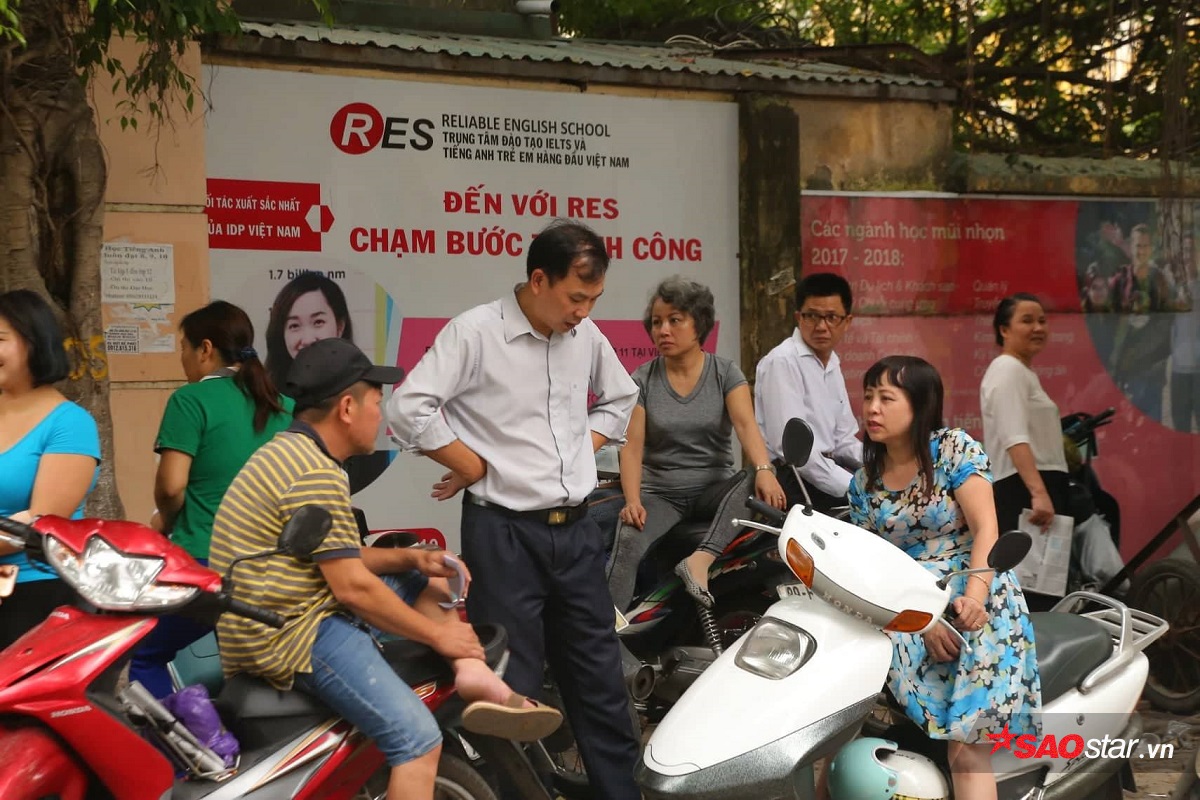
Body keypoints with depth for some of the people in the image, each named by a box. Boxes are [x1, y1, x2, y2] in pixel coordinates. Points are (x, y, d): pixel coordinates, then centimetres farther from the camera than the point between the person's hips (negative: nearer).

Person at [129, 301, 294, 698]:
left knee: (145, 656, 11)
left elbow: (171, 485, -12)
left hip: (205, 562, -6)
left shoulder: (192, 400, -7)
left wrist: (164, 520, 8)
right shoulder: (284, 405, 10)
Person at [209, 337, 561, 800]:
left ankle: (475, 676, -2)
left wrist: (408, 558, 6)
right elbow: (352, 588, -18)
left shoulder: (291, 452, 15)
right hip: (291, 634, -11)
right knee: (419, 740, -19)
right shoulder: (317, 476, -18)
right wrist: (437, 634, -8)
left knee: (425, 582, 18)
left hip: (284, 615, 11)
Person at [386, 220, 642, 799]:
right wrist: (477, 465, -11)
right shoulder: (474, 332, -12)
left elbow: (620, 399, 23)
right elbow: (408, 408, -16)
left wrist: (583, 448, 8)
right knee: (511, 689, 1)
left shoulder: (586, 336, 6)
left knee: (600, 679, 13)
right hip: (505, 533, -5)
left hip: (576, 530, 6)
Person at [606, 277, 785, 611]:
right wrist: (633, 501, -24)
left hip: (715, 489, 1)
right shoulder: (643, 380, 2)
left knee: (751, 480, -31)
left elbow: (745, 423, -14)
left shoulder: (725, 373, 2)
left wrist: (764, 470, -34)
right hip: (660, 493, 0)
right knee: (628, 543, -29)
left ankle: (701, 560, -39)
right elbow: (632, 446, -7)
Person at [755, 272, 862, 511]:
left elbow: (843, 440, 16)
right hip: (793, 478, -9)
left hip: (825, 468, 9)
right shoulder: (782, 361, -14)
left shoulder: (832, 363, 14)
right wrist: (856, 489, -23)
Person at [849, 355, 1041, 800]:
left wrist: (974, 599, -26)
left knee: (968, 743, -17)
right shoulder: (863, 483, 10)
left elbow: (986, 530, -10)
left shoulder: (953, 449, -2)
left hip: (975, 602, -4)